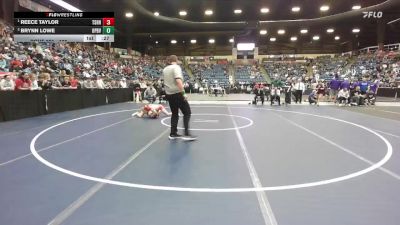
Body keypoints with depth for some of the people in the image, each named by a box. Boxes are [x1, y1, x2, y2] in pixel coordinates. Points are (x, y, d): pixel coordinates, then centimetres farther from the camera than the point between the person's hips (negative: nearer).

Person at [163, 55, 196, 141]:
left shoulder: (165, 69, 11)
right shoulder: (176, 67, -12)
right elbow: (178, 80, -25)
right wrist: (183, 93, -25)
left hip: (169, 94, 7)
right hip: (177, 93, -7)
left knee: (174, 114, 17)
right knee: (187, 112, 1)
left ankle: (173, 133, 17)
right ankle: (186, 134, -6)